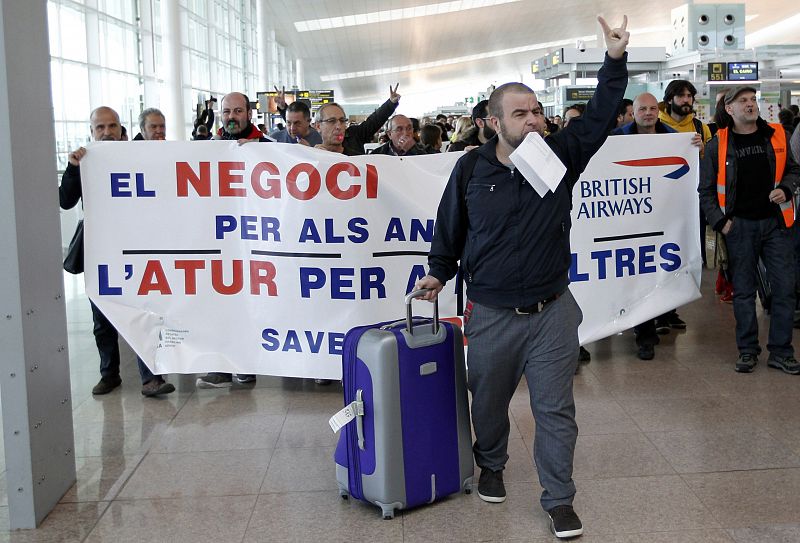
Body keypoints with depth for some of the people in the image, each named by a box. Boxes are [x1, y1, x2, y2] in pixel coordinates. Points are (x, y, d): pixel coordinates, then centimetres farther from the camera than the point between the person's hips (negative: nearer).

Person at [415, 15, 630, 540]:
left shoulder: (560, 155, -1)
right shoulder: (472, 167, -3)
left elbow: (599, 117, -6)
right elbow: (450, 226, 10)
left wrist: (615, 61, -16)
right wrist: (440, 272, 18)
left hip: (553, 312, 0)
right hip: (490, 314, 0)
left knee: (555, 409, 4)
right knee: (489, 402, 18)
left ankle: (559, 499, 19)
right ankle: (491, 466, 45)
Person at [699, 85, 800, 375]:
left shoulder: (777, 135, 5)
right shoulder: (717, 144, -1)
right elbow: (706, 190, 3)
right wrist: (720, 222, -6)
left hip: (775, 222, 2)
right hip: (739, 225, -2)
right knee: (743, 291, 5)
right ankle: (747, 350, 17)